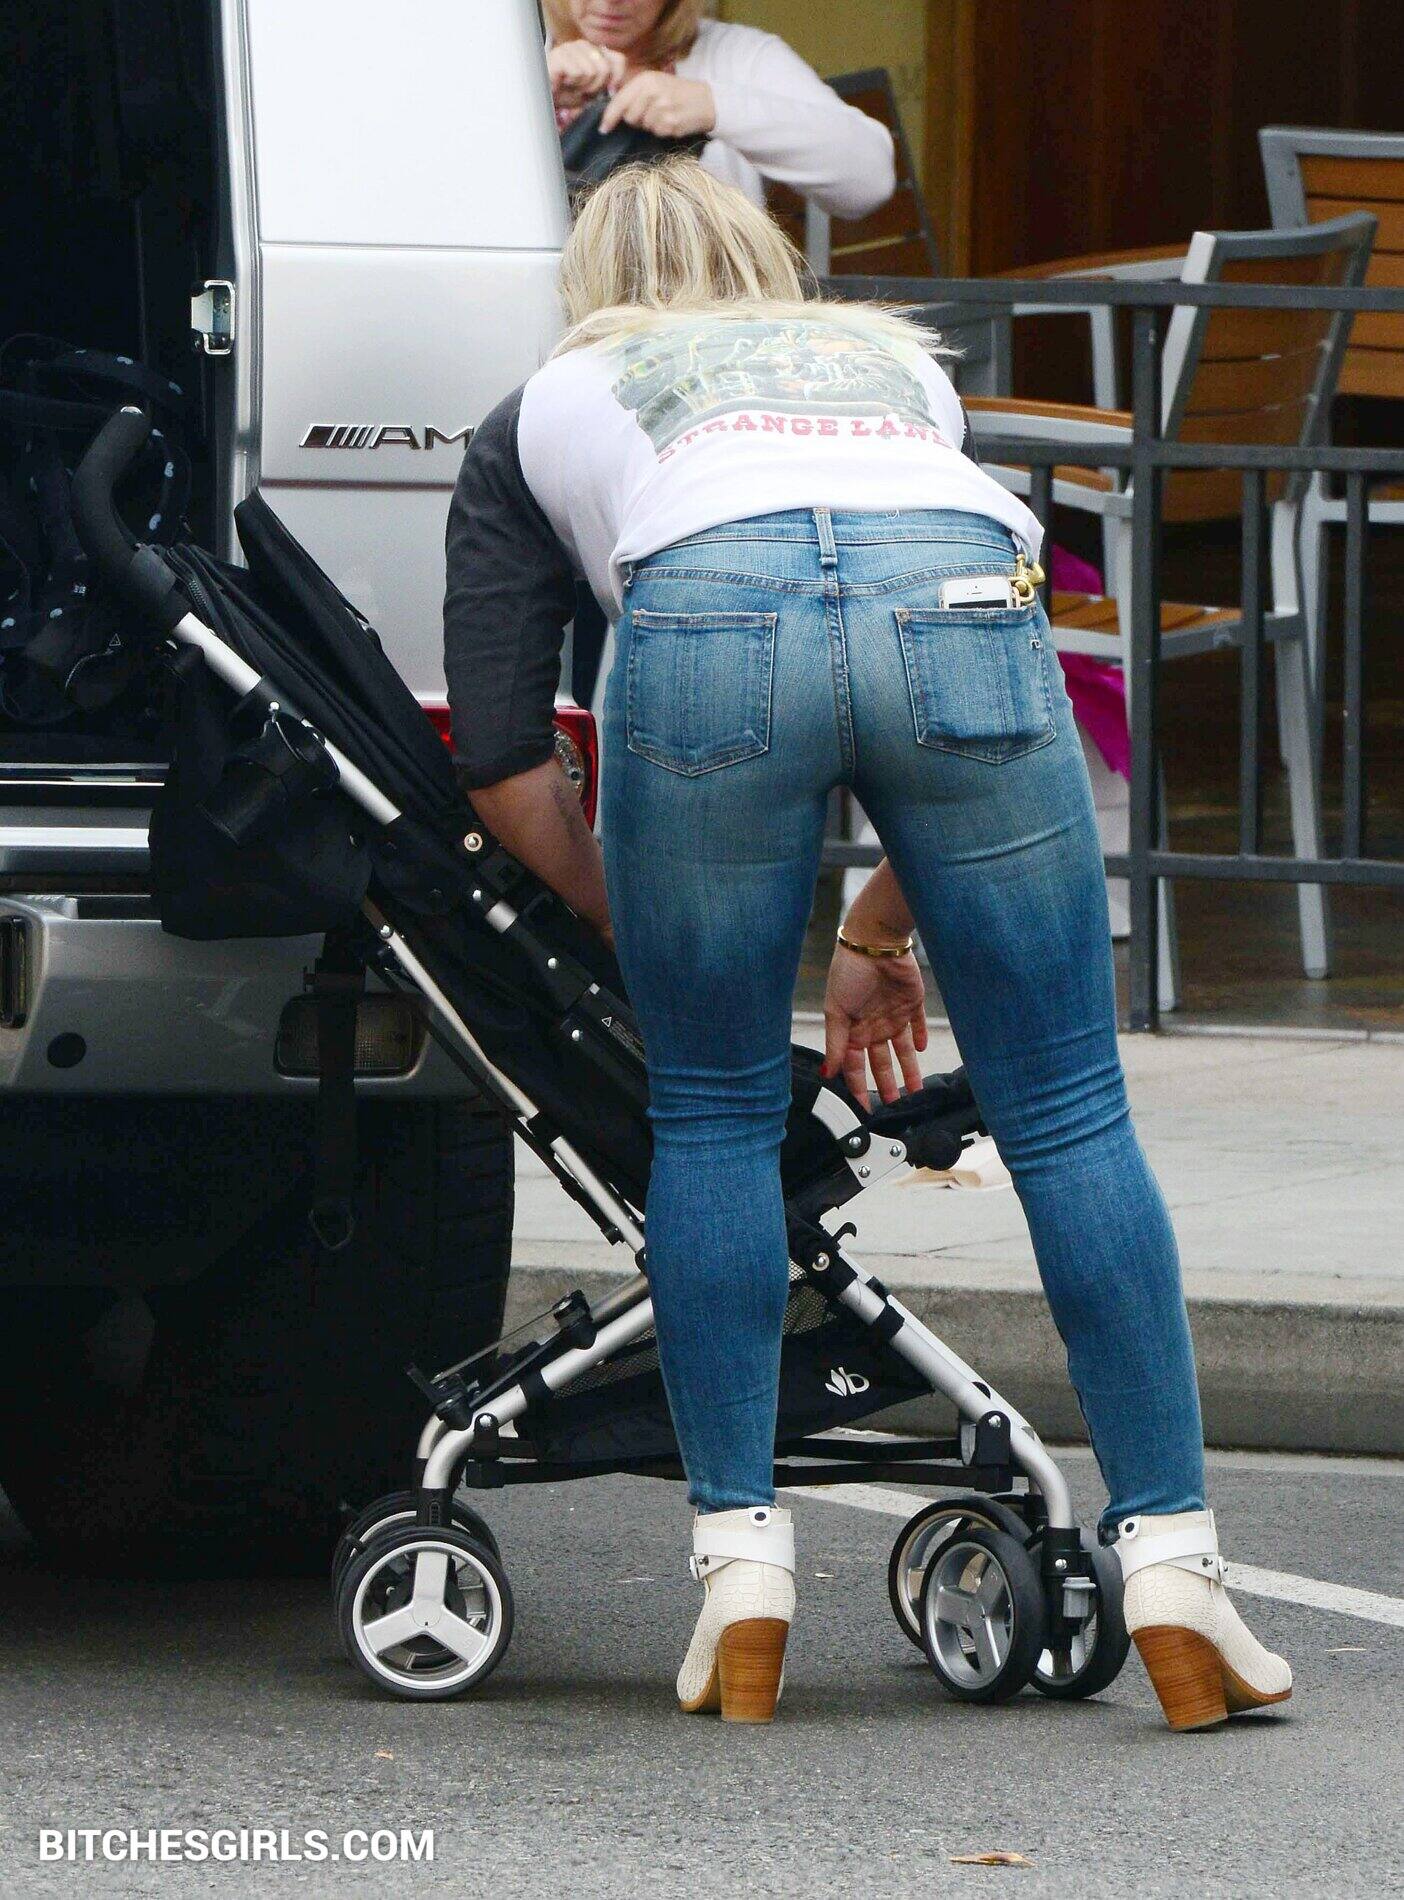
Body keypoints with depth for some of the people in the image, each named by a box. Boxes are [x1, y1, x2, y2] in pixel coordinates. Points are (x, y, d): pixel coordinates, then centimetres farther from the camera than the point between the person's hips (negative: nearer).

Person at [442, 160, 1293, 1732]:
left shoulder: (547, 410, 35)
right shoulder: (898, 360, 42)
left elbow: (502, 768, 28)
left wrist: (635, 923, 42)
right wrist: (879, 934, 49)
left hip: (710, 616, -1)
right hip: (960, 603, 2)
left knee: (713, 1118, 15)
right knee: (1068, 1112, 7)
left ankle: (741, 1561, 12)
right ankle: (1169, 1554, 3)